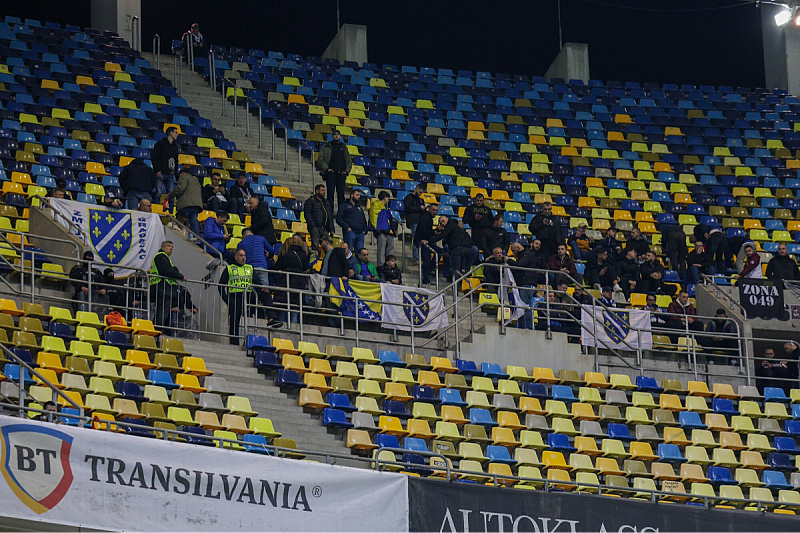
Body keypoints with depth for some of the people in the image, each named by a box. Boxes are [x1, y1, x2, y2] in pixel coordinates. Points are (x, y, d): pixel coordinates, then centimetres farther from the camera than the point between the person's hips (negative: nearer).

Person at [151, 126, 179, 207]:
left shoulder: (175, 146, 18)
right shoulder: (160, 143, 0)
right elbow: (154, 157, -5)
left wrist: (174, 170, 9)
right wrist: (157, 171, -13)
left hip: (170, 174, 6)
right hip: (160, 173, -6)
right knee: (158, 192, -10)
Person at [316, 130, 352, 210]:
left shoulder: (344, 148, 21)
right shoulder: (326, 147, 12)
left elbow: (349, 161, 22)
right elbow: (320, 160, 6)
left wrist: (346, 170, 6)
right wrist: (326, 168, -7)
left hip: (341, 173, 2)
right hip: (330, 172, -2)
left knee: (341, 193, -4)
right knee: (330, 192, -10)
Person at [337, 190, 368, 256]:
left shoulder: (360, 208, 29)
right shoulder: (345, 206, 10)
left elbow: (364, 220, 32)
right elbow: (338, 218, -1)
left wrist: (365, 230, 12)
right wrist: (347, 227, -12)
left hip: (360, 233, 5)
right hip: (350, 232, -5)